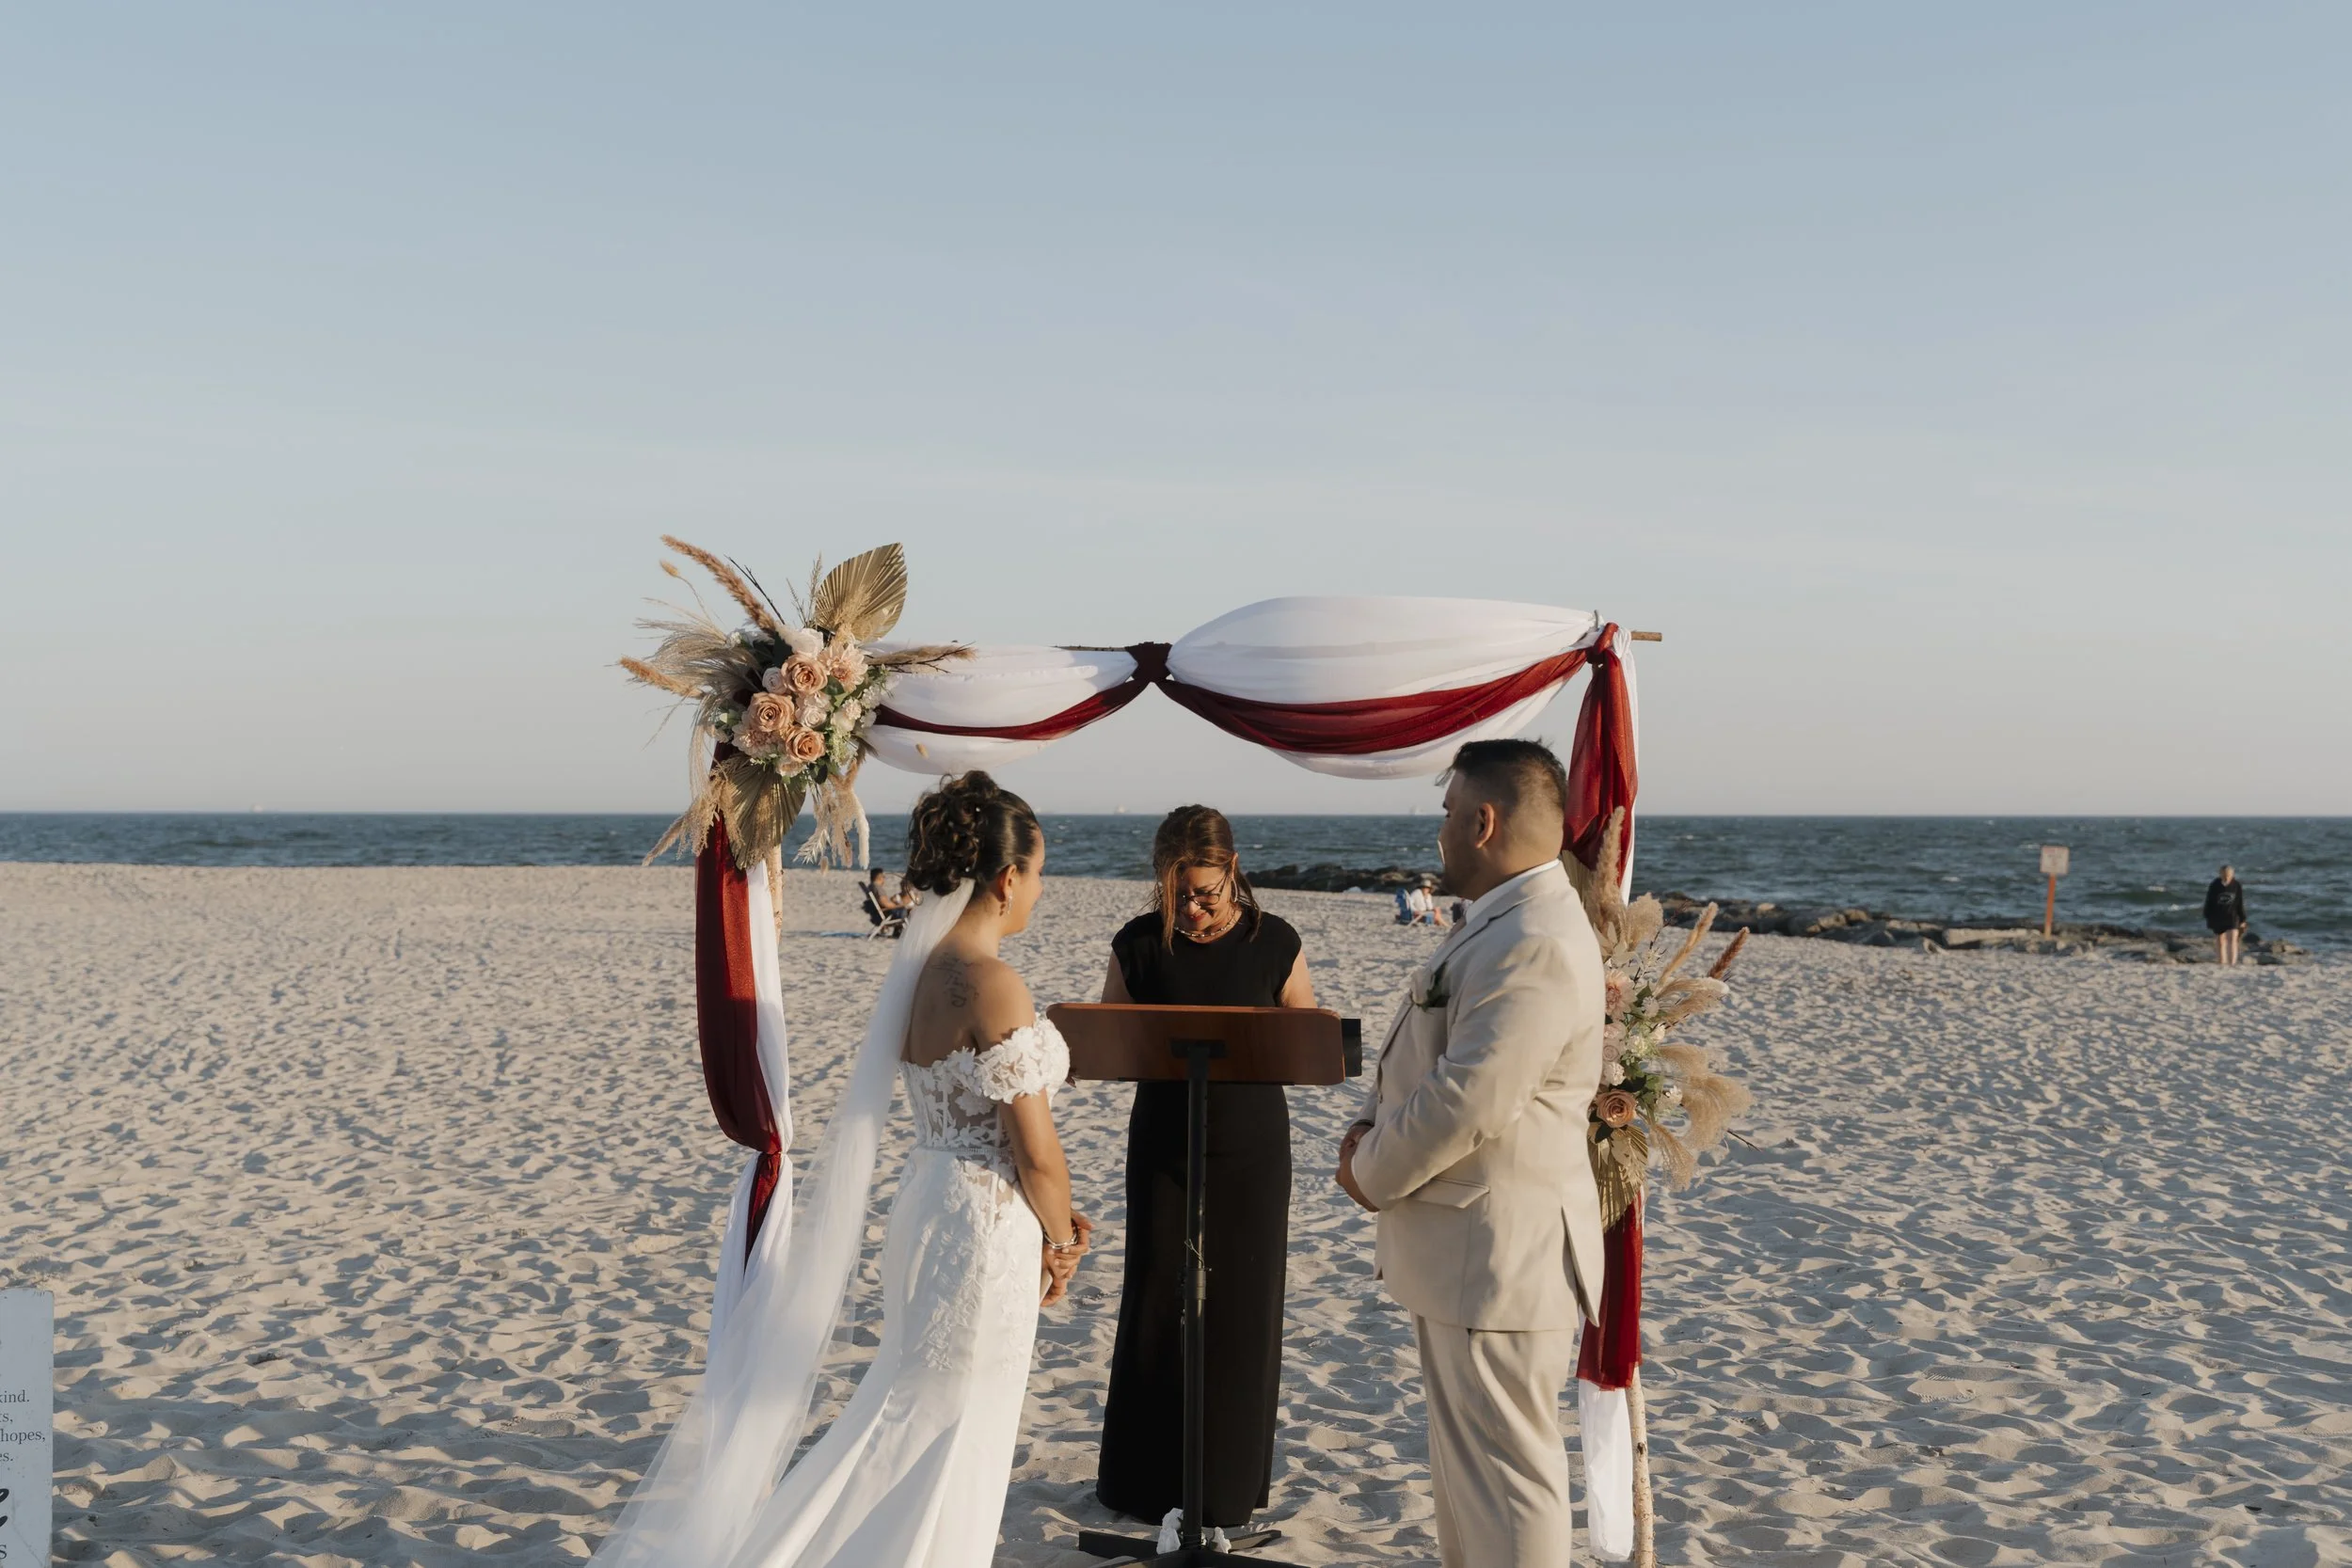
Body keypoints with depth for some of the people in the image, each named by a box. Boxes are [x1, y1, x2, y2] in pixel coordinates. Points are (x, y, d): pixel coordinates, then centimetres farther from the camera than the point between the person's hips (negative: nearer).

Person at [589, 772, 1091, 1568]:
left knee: (907, 1413, 23)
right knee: (951, 1442, 7)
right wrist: (1059, 1240, -2)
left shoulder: (921, 969, 4)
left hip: (926, 1201, 9)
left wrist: (1049, 1212, 12)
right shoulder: (993, 985, -23)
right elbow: (1034, 1148, -19)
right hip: (985, 1225, -9)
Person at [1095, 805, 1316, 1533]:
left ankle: (1230, 1485, 22)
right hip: (1163, 1144, 1)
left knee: (1241, 1311, 5)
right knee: (1154, 1307, 5)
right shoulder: (1138, 943, -3)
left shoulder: (1274, 943, -5)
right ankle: (1144, 1479, 22)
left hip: (1251, 1150, 0)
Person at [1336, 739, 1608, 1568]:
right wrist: (1374, 1126, 2)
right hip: (1463, 1250, 11)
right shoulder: (1501, 923, 13)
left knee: (1503, 1475, -2)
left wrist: (1370, 1173, -11)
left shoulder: (1535, 945, -23)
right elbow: (1427, 1059, 20)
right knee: (1465, 1462, 22)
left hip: (1499, 1257, -11)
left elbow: (1467, 1102, -26)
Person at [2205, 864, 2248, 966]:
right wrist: (2208, 918, 0)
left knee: (2232, 939, -15)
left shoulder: (2237, 886, -5)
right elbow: (2209, 903, 0)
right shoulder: (2214, 886, -7)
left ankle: (2232, 964, -19)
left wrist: (2242, 920, 3)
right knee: (2220, 942, 7)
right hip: (2217, 918, 1)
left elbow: (2240, 904, 2)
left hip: (2232, 916, -1)